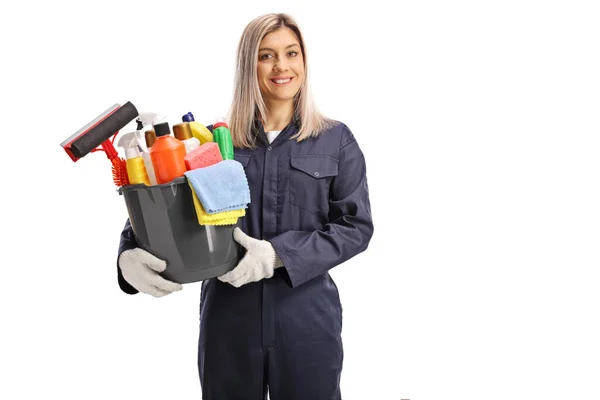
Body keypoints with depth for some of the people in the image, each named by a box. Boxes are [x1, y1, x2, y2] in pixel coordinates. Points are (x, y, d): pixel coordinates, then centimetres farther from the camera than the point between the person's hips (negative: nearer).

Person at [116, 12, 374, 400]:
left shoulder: (336, 140, 1)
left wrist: (279, 254, -17)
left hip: (306, 316, 0)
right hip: (228, 316, 1)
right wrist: (131, 254, -22)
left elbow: (356, 226, -4)